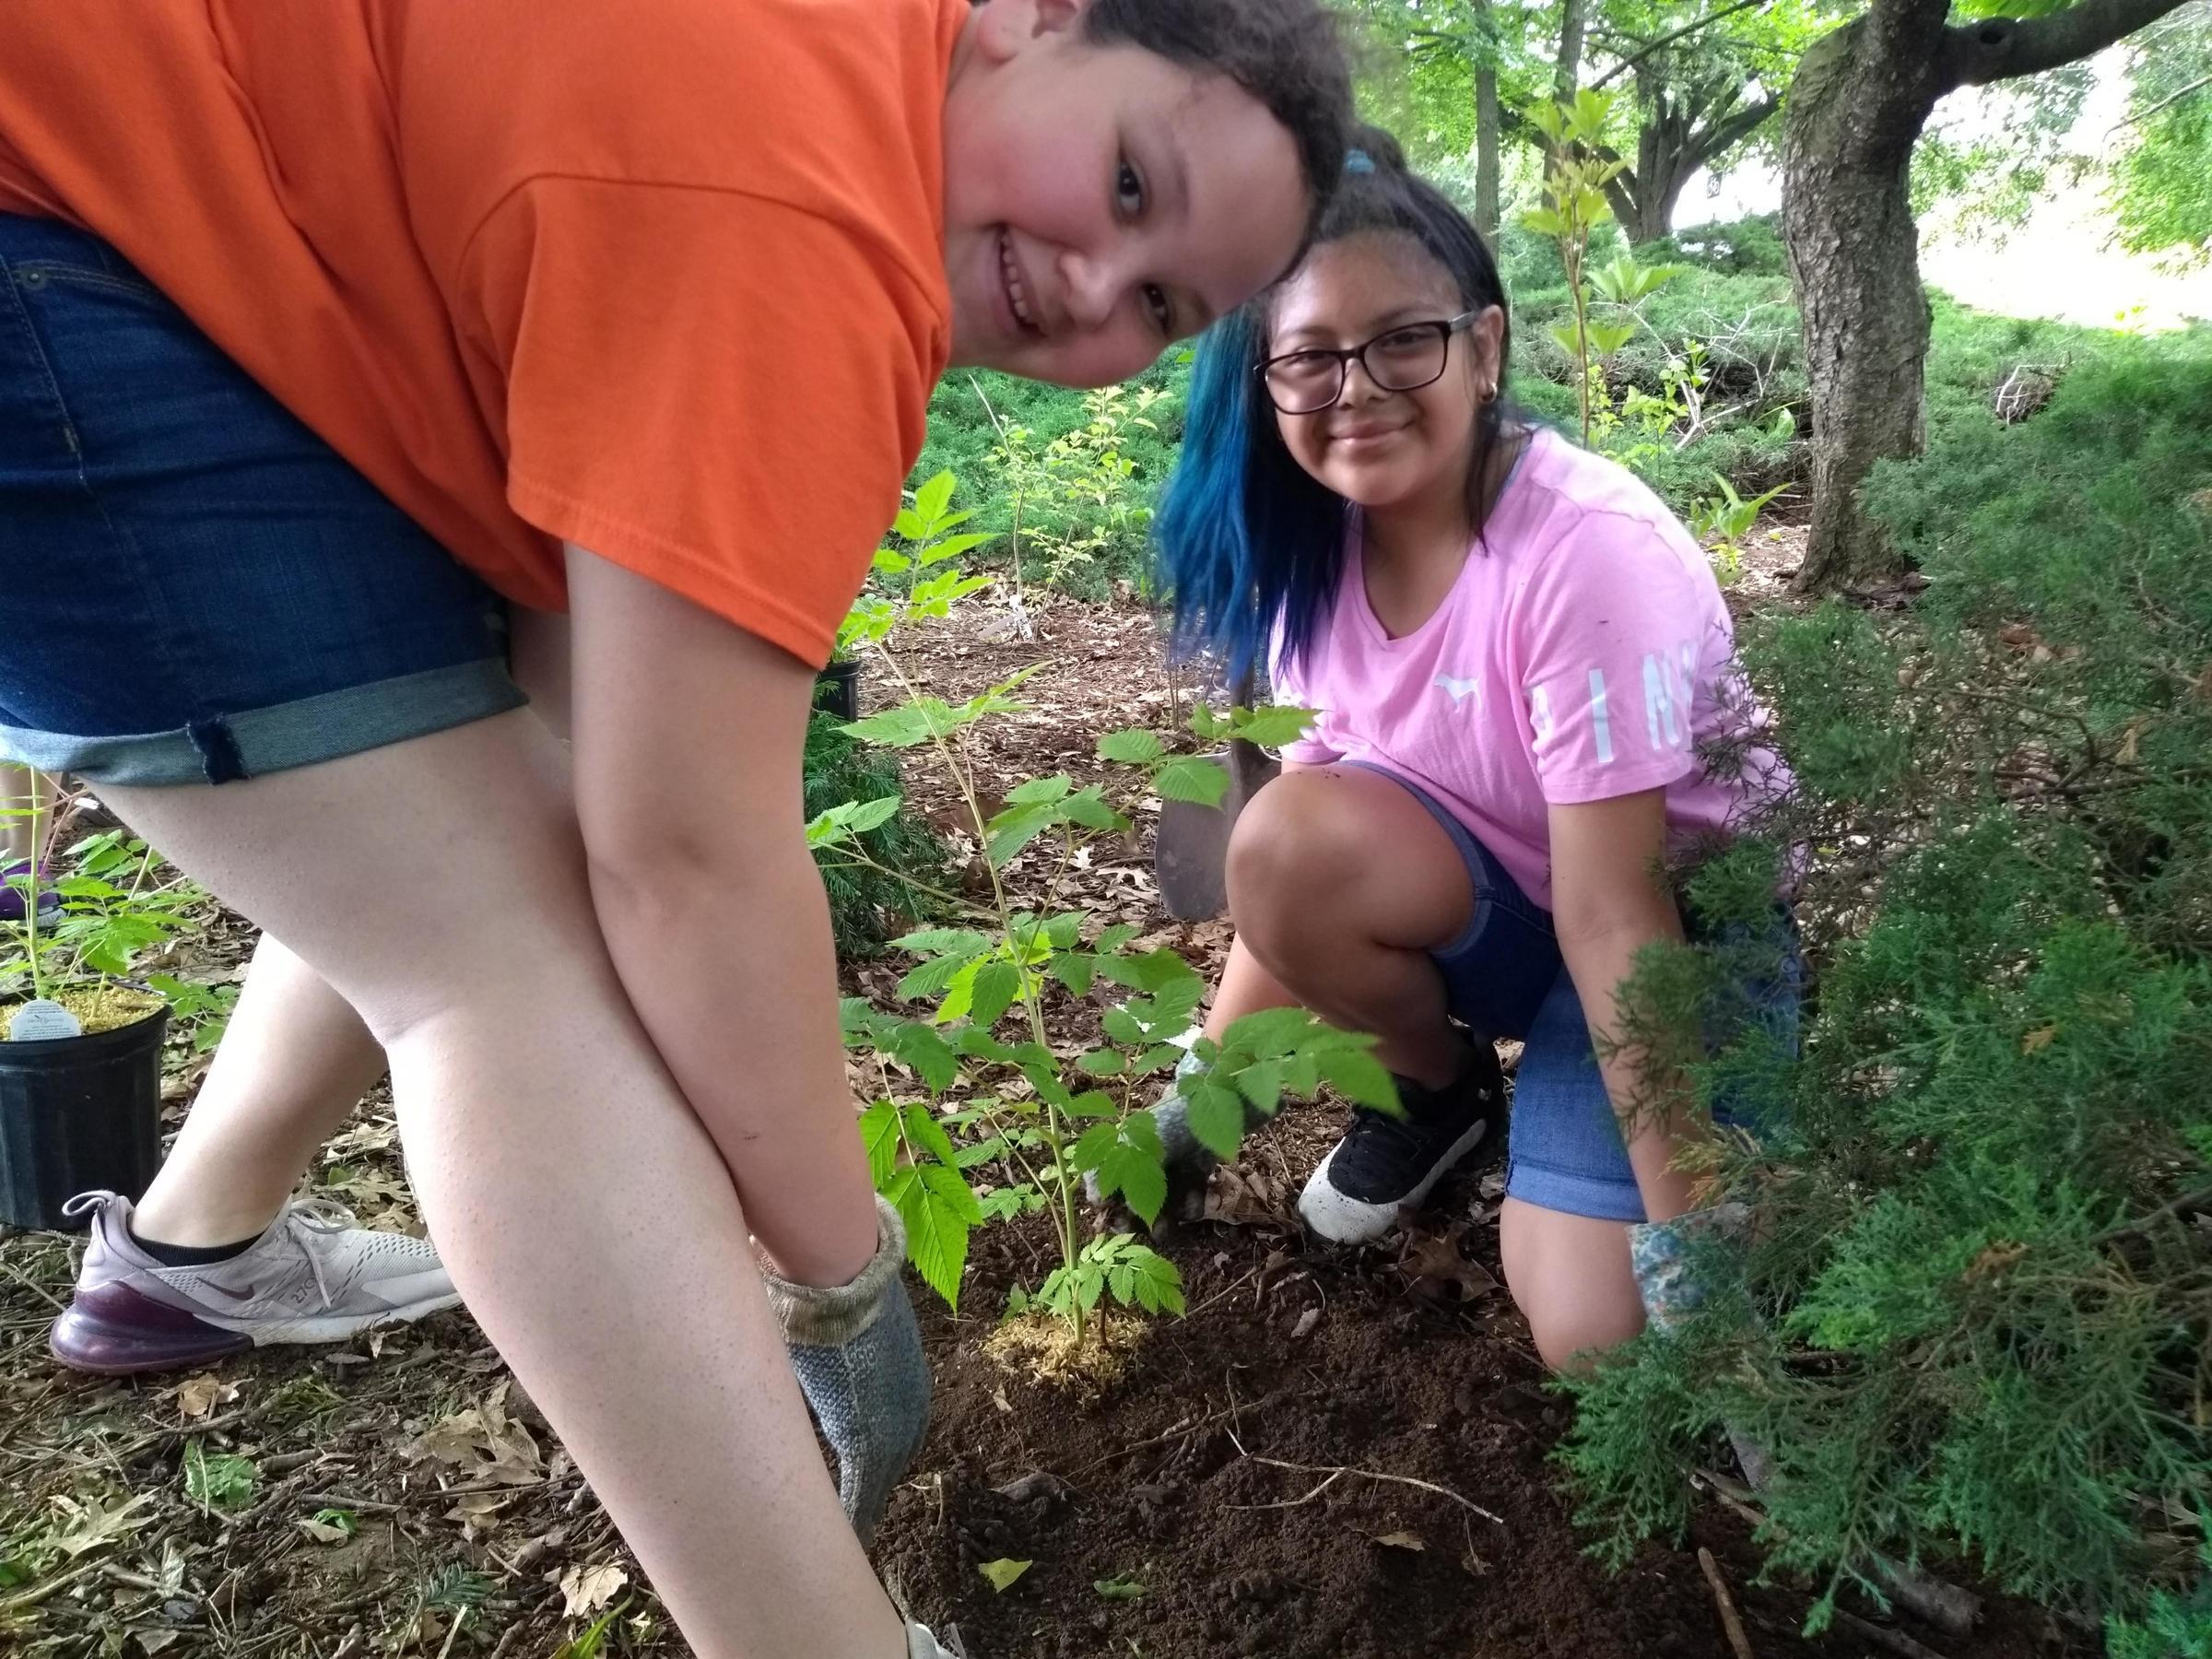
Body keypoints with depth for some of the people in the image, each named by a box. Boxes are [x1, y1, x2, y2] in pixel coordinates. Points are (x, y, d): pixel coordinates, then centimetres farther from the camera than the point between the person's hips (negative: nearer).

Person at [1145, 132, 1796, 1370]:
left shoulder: (1586, 553, -30)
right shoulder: (1314, 539, -11)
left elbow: (1615, 917, -30)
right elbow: (1309, 859, -4)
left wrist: (1692, 1249, -24)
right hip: (1500, 904, 5)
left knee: (1598, 1332, -22)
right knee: (1293, 844, -27)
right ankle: (1442, 1089, 2)